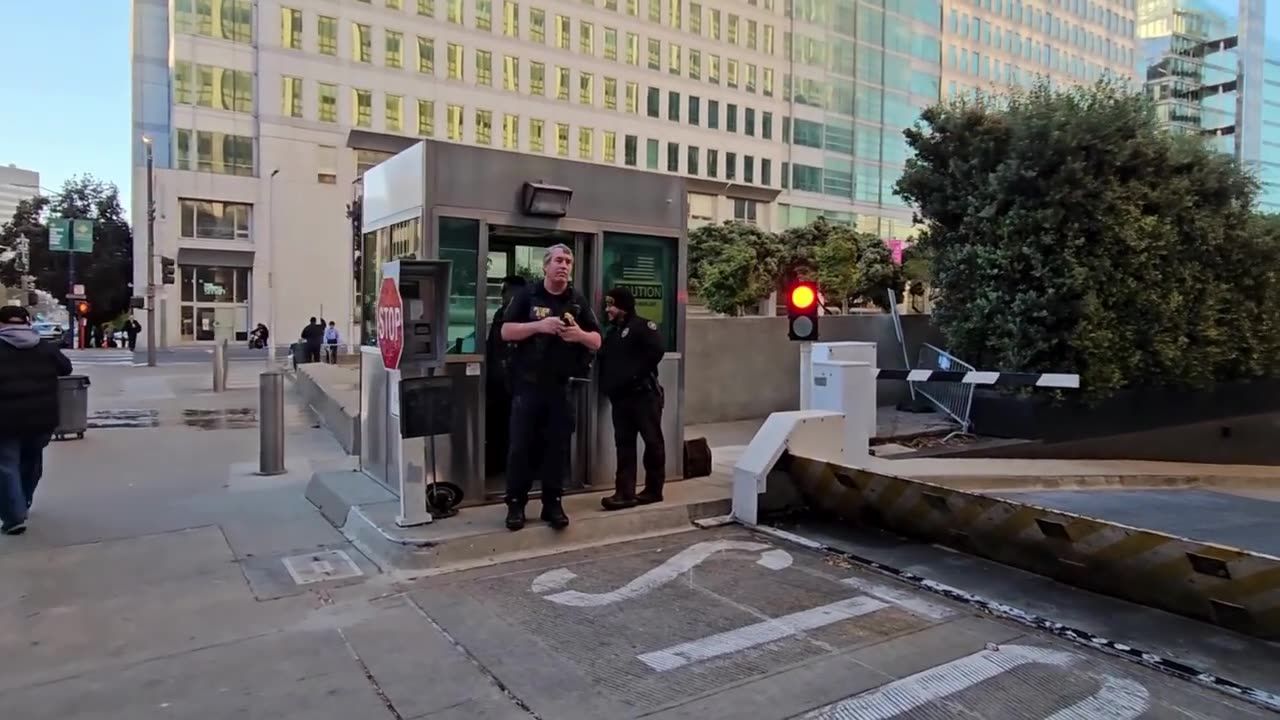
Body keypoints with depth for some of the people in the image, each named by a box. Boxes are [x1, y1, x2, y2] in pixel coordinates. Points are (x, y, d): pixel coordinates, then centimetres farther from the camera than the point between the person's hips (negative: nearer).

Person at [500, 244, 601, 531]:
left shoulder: (578, 301, 9)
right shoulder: (527, 296, 3)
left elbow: (597, 341, 8)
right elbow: (506, 332, -5)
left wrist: (580, 335, -14)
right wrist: (539, 326, -18)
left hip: (561, 386, 2)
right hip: (527, 384, -2)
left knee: (558, 446, 5)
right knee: (521, 445, 0)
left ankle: (553, 503, 15)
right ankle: (515, 504, 11)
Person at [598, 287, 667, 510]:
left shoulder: (642, 326, -5)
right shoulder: (612, 332, 19)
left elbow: (657, 350, -18)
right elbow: (605, 360, 22)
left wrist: (636, 374, -19)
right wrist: (607, 386, 6)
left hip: (644, 394, -7)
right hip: (620, 398, 8)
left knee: (652, 442, 2)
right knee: (624, 444, 4)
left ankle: (653, 490, 11)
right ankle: (625, 492, 5)